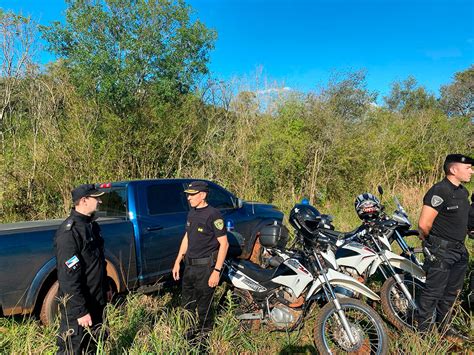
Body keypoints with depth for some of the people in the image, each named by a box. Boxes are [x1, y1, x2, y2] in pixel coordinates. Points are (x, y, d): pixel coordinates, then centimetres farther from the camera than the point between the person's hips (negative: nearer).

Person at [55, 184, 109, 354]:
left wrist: (105, 289, 19)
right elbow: (69, 277, -25)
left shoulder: (91, 225, 7)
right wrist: (81, 311, -24)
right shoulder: (69, 232, -22)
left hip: (95, 302, 9)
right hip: (78, 307, -9)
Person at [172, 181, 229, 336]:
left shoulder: (213, 215, -17)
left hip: (206, 267, -8)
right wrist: (178, 261, 14)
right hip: (190, 265, 8)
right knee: (186, 303, 20)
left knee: (203, 306, 6)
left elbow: (224, 243, -17)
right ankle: (189, 331, 40)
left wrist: (217, 271, -20)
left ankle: (205, 335, 27)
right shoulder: (192, 213, 7)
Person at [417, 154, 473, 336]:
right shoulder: (439, 191, -19)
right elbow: (424, 224, -21)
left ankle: (443, 327, 34)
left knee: (452, 292, 18)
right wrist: (431, 241, -4)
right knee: (433, 292, -1)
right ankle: (423, 330, 12)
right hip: (441, 252, -9)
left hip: (459, 250, 9)